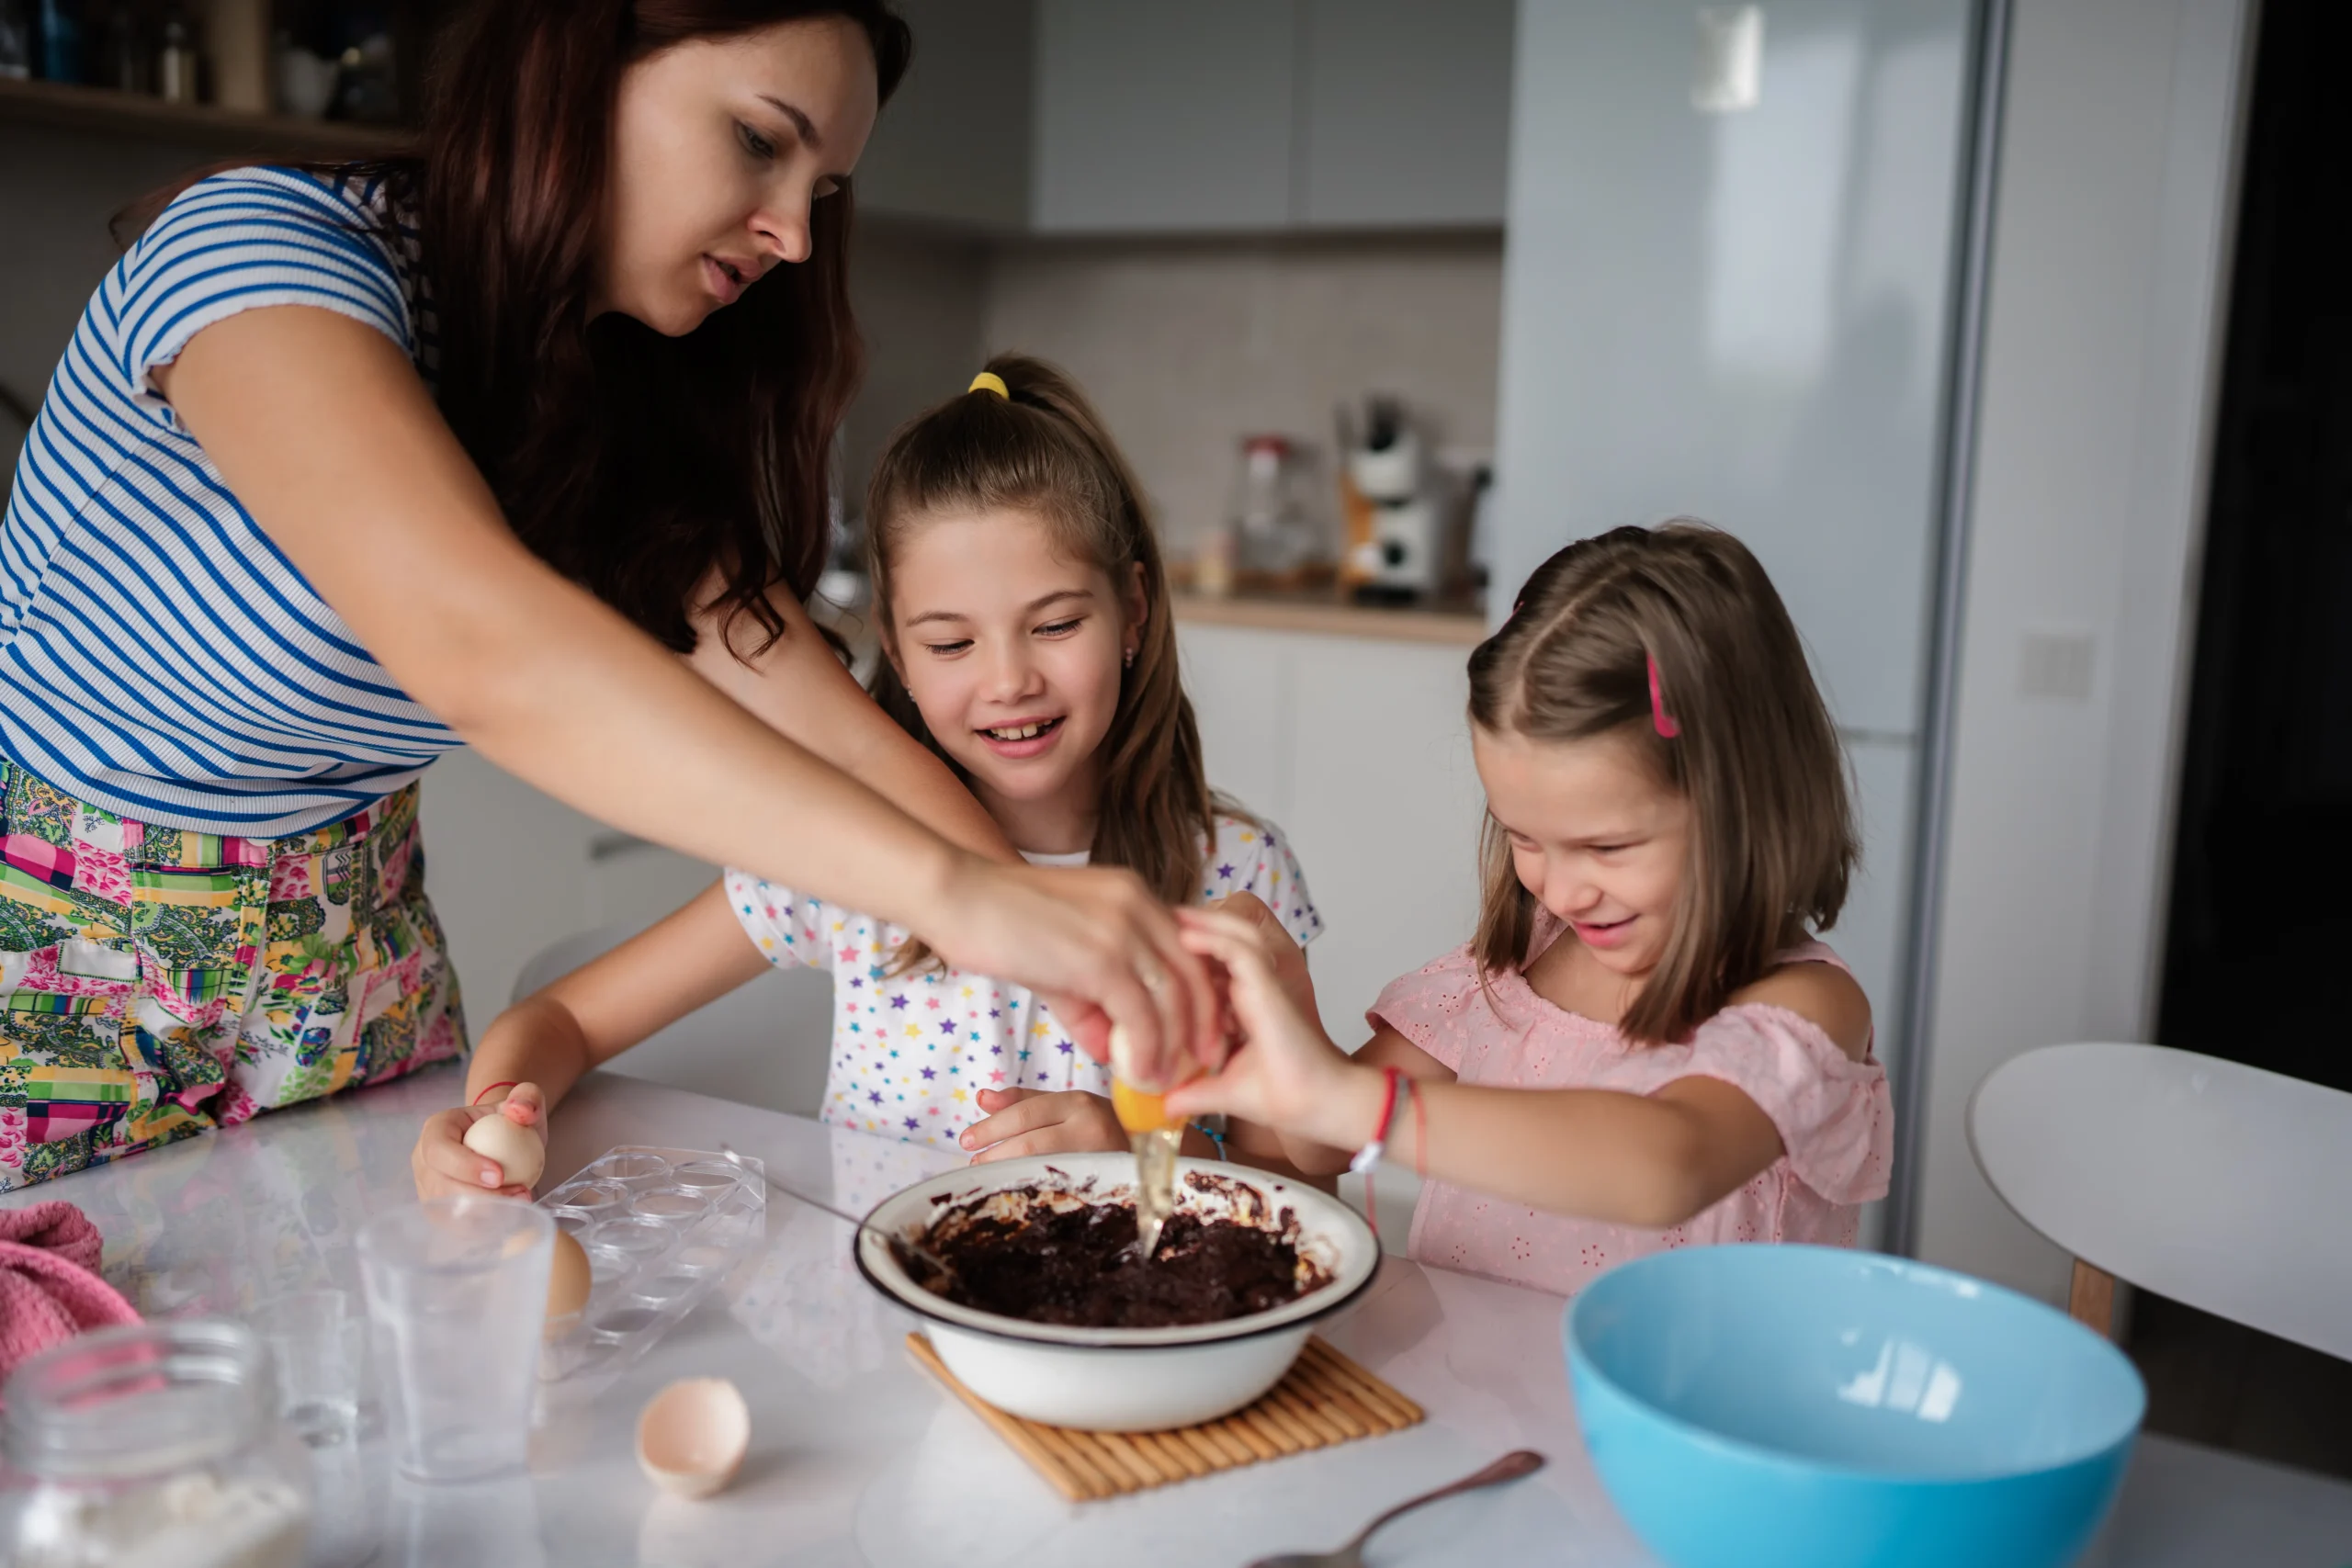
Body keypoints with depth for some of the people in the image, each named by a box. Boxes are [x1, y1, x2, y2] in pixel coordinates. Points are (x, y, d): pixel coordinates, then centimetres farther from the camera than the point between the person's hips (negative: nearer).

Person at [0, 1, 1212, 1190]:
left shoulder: (632, 424, -4)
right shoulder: (260, 242, -25)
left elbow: (835, 739, -12)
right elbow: (477, 644, -42)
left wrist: (1120, 971, -24)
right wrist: (952, 888, -48)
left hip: (351, 962, 5)